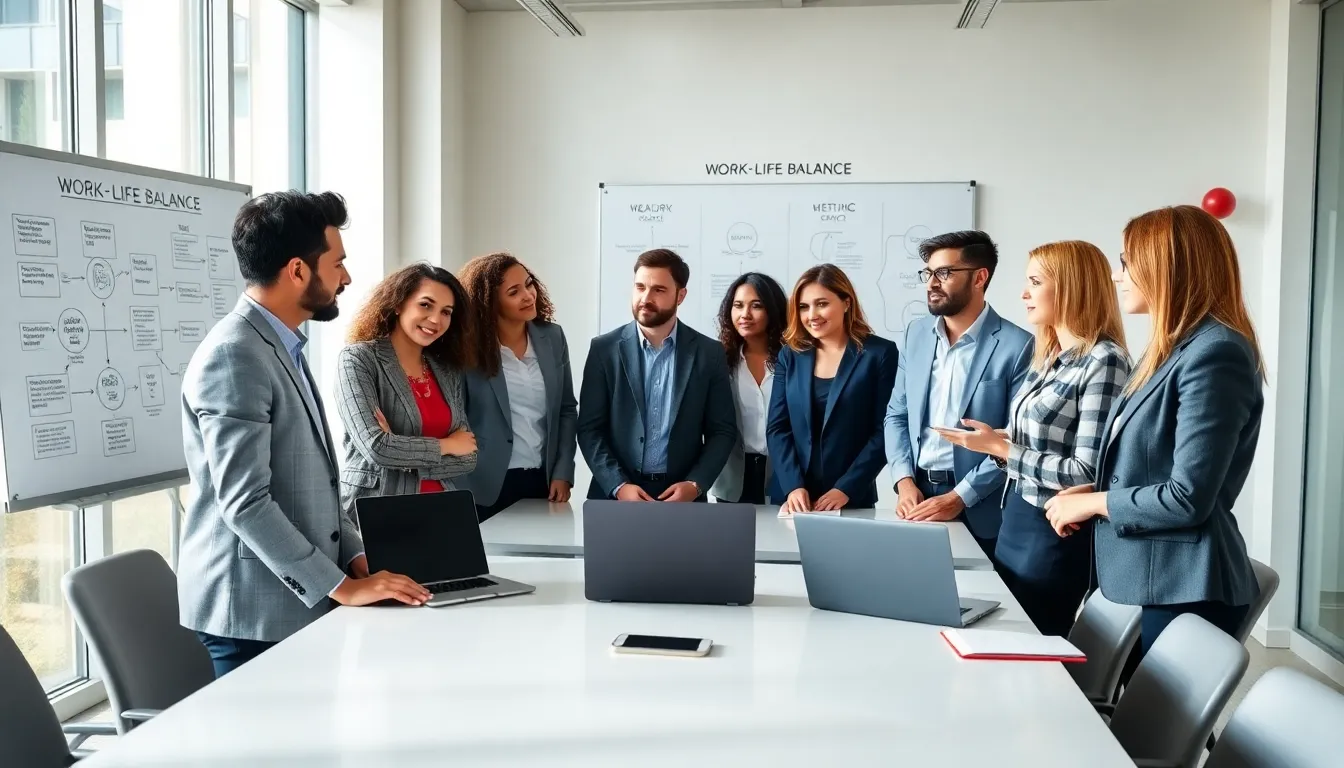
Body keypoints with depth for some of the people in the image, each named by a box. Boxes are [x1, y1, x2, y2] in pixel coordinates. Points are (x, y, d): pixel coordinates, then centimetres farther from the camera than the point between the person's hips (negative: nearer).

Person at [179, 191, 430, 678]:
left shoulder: (282, 349, 13)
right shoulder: (235, 356, -17)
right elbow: (244, 502, -23)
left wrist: (355, 556, 5)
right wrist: (340, 587, -19)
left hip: (295, 600, 9)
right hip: (254, 612, -9)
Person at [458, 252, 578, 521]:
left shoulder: (552, 337, 4)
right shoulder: (468, 348, -9)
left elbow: (568, 409, 8)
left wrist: (563, 472, 0)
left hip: (543, 480, 4)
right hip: (487, 486, -4)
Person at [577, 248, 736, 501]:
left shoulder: (709, 353, 0)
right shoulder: (605, 349, 0)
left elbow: (723, 431, 2)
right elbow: (590, 429, -2)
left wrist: (695, 485, -11)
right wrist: (618, 486, -14)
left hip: (682, 497, 0)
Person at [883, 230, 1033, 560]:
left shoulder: (1017, 346, -10)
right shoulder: (917, 333, 7)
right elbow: (896, 415, 10)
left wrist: (959, 497, -16)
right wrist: (904, 481, -4)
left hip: (980, 511, -4)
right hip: (917, 496, 4)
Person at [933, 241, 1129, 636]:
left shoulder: (1103, 361, -15)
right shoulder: (1047, 356, 11)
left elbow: (1088, 473, -20)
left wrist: (1000, 447, -18)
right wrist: (993, 440, -2)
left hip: (1055, 533, -8)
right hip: (1015, 520, 8)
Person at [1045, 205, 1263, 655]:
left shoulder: (1215, 353, -19)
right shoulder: (1173, 348, 13)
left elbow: (1187, 499, -23)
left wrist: (1092, 503, -11)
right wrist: (1088, 493, 2)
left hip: (1182, 590, -10)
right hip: (1142, 578, 10)